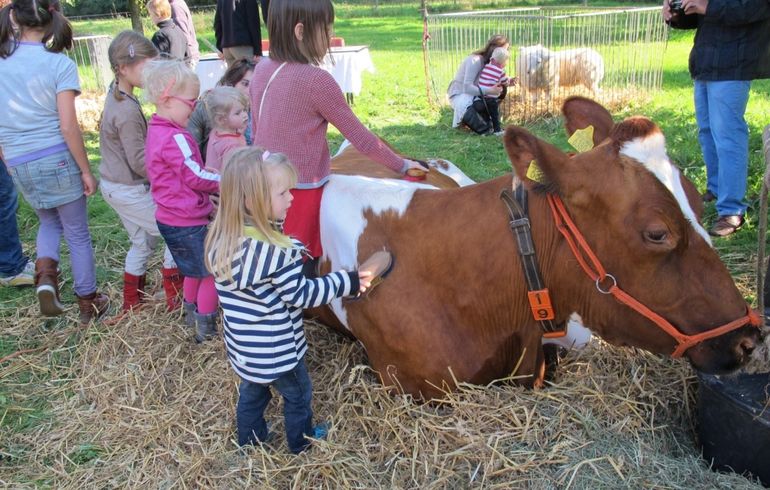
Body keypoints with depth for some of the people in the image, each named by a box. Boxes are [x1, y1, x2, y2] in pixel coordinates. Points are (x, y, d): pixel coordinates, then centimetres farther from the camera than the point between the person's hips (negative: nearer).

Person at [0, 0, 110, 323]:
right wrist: (86, 171, -4)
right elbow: (68, 126, -13)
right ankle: (88, 302, 23)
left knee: (49, 221, 27)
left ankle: (45, 273, 1)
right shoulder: (60, 64, -10)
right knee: (78, 233, 12)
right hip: (58, 159, -4)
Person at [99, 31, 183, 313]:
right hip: (129, 190, -10)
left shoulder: (115, 96, 5)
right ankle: (175, 296, 11)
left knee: (143, 241, 20)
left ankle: (132, 303, 32)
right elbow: (139, 162, -23)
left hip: (114, 184, 10)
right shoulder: (128, 111, -25)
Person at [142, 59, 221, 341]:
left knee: (194, 271, 26)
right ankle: (206, 328, 14)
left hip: (170, 218, 10)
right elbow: (196, 177, -20)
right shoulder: (175, 138, -23)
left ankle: (191, 315, 41)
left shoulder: (156, 130, 8)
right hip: (188, 222, -10)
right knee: (212, 273, 5)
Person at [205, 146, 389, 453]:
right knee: (297, 395, 21)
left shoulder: (222, 240, -9)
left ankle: (249, 440, 48)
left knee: (252, 392, 28)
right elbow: (303, 295, -22)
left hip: (243, 347, 6)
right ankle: (302, 443, 42)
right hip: (276, 351, -6)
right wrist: (349, 282, -14)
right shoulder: (275, 252, -32)